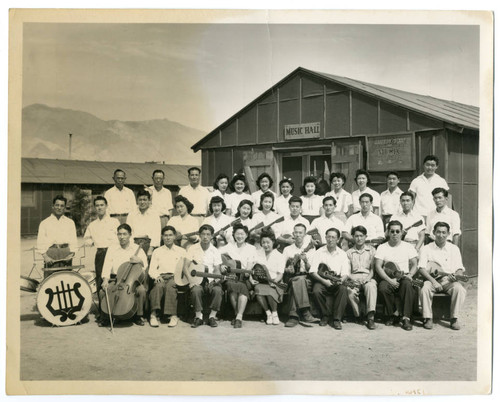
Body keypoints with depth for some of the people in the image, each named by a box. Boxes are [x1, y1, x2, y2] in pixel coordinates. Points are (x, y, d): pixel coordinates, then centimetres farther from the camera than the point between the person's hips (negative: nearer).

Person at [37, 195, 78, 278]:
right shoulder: (44, 223, 9)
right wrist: (45, 256, -8)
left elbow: (74, 242, 10)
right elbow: (40, 243, 4)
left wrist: (71, 254, -5)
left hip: (66, 255, 1)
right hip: (50, 254, -1)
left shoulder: (70, 222, 13)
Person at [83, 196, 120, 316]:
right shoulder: (92, 225, 18)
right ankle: (102, 311, 10)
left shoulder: (114, 222, 7)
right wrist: (90, 242, 10)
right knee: (100, 282, 2)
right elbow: (86, 238, 29)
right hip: (99, 254, 4)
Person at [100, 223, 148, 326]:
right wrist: (105, 280, -19)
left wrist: (140, 261, -22)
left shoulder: (137, 249, 6)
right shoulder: (112, 249, 10)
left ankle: (139, 315, -7)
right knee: (103, 291, -25)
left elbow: (145, 267, 2)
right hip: (115, 280, 1)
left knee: (141, 290, -30)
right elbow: (107, 266, -1)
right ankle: (105, 317, -1)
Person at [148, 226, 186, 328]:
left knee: (170, 286, -36)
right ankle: (154, 314, -37)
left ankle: (173, 315, -36)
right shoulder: (157, 252, 21)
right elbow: (151, 270, 12)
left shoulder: (181, 251, 18)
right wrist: (157, 276, -10)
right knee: (159, 286, -35)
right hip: (161, 277, 1)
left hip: (175, 277, -1)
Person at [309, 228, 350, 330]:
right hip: (322, 280, 0)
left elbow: (345, 273, 2)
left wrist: (341, 279, -22)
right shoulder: (319, 252, 5)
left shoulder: (342, 254, 9)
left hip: (337, 281, 1)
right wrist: (324, 280, -20)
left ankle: (337, 319, -23)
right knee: (316, 291, -33)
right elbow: (312, 272, -4)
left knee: (343, 289, -33)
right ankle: (326, 316, -10)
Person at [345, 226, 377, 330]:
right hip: (353, 277, 1)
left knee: (371, 286, -37)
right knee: (350, 290, -35)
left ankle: (370, 316, -40)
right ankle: (358, 315, -19)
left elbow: (373, 268, 9)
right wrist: (352, 279, -11)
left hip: (367, 277, 0)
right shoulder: (349, 252, 18)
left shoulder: (371, 250, 18)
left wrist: (369, 277, -12)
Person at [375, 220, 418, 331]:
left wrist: (410, 275, -14)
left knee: (407, 284, -35)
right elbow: (378, 266, -2)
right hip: (388, 278, 0)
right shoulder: (382, 248, 8)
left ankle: (406, 318, -30)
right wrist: (389, 280, -17)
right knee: (382, 287, -33)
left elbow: (414, 265, 9)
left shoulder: (408, 247, 13)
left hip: (404, 277, 0)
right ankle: (393, 314, -10)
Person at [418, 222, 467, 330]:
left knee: (460, 289, -30)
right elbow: (421, 268, -4)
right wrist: (433, 281, -20)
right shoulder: (426, 249, 6)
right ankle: (428, 318, -19)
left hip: (449, 281, 1)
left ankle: (454, 319, -18)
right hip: (431, 279, -1)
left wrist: (456, 275, -18)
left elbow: (460, 269, 7)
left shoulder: (454, 249, 11)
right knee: (425, 289, -33)